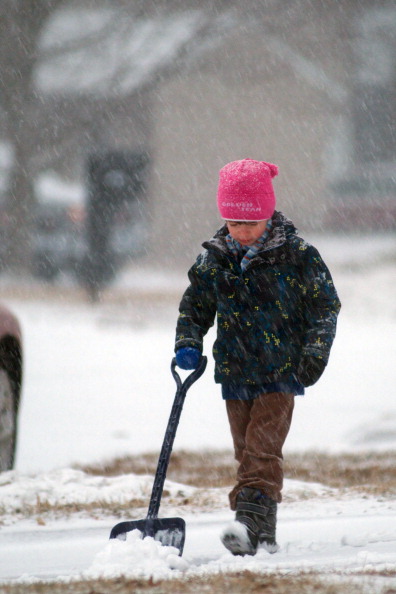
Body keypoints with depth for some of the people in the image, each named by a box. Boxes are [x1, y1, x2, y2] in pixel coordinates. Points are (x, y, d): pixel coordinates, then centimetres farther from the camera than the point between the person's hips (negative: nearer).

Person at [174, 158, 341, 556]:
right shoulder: (214, 260, 2)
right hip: (235, 372, 4)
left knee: (262, 447, -16)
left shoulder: (296, 256, -8)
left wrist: (315, 353, -9)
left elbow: (325, 304, -1)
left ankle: (250, 523, -24)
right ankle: (263, 538, 11)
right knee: (246, 453, 6)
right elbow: (194, 306, 14)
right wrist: (188, 344, -2)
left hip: (281, 372, -4)